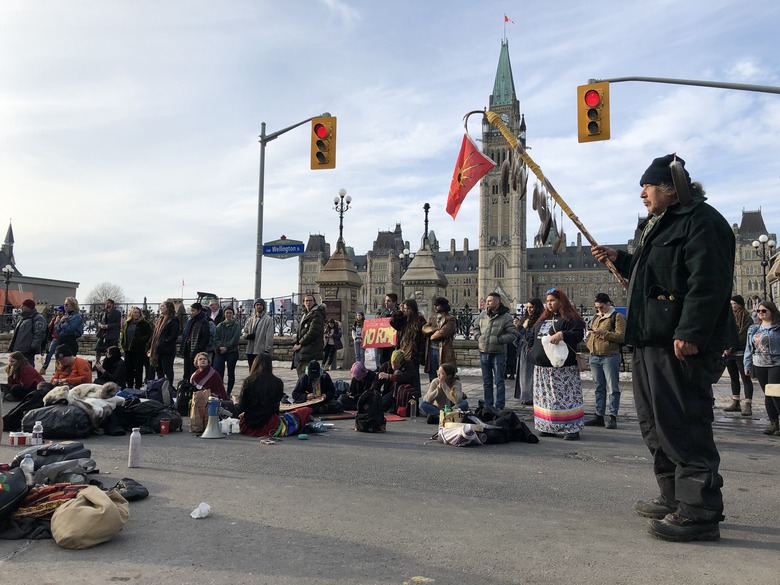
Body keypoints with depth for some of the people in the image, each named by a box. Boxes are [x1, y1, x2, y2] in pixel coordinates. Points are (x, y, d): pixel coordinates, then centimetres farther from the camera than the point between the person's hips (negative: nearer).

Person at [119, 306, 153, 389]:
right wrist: (123, 344, 10)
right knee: (128, 369, 11)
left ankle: (137, 387, 5)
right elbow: (122, 334, 22)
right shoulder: (127, 323, 14)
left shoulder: (144, 324, -4)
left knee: (138, 369, -1)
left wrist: (141, 340, -18)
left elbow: (149, 335, -6)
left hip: (139, 350, -6)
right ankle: (129, 386, 22)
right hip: (128, 350, 6)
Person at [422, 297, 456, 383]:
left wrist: (431, 336, -1)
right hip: (431, 350, 6)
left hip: (443, 351, -6)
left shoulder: (450, 319, -2)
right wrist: (437, 329, -13)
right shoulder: (431, 318, 18)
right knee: (432, 378, 11)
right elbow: (424, 329, 1)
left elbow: (443, 333, -16)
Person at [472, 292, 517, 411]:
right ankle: (488, 405, 23)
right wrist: (478, 336, 0)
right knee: (486, 382, 13)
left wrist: (498, 339, -17)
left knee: (499, 381, -1)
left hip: (498, 353, -5)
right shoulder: (483, 315, 6)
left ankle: (499, 407, 5)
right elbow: (476, 327, 19)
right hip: (483, 352, 5)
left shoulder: (506, 317, -8)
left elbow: (513, 334, -10)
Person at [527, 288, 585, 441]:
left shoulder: (570, 319, -4)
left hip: (563, 367, -8)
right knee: (546, 398, 10)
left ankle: (572, 428, -1)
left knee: (565, 397, -7)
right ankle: (550, 427, 18)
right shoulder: (543, 319, 20)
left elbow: (578, 334, -19)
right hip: (542, 367, 8)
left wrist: (562, 335, -32)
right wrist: (532, 350, 14)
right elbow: (532, 336, 29)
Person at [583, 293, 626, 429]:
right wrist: (589, 337, 10)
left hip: (610, 357, -7)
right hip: (594, 357, 7)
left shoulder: (617, 317, -4)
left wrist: (603, 333, -20)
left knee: (613, 388, -2)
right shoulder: (596, 317, 18)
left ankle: (613, 417, 2)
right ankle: (599, 416, 15)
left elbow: (621, 336, -15)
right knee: (599, 388, 10)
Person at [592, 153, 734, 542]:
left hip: (680, 342, -11)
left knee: (682, 424, -9)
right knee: (656, 423, 15)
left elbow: (707, 283, -20)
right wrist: (619, 260, 24)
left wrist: (691, 333, -26)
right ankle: (675, 498, 25)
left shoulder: (701, 221, -9)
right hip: (651, 340, 11)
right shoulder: (662, 225, 23)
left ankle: (699, 512, 0)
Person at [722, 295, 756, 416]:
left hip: (741, 353, -7)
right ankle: (735, 403, 19)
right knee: (734, 378, 12)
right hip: (729, 353, 7)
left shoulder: (746, 318, -5)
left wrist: (731, 348, -15)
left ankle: (747, 405, -6)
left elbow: (743, 336, -13)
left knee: (745, 378, -5)